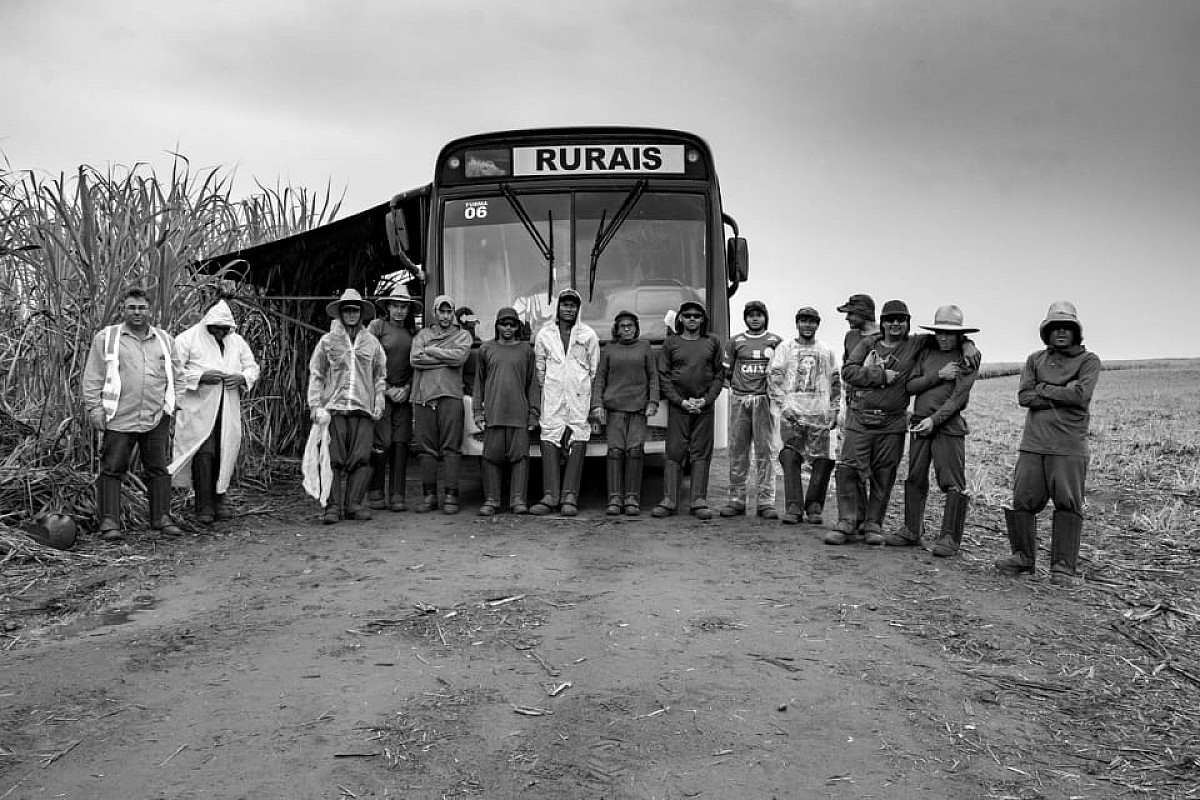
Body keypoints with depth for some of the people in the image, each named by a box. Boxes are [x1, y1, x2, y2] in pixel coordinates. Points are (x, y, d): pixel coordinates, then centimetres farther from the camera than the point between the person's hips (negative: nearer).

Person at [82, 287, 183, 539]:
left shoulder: (164, 339, 14)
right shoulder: (106, 338, 5)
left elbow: (175, 374, 19)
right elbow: (92, 377, 3)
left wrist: (173, 404, 11)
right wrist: (94, 407, -4)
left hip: (157, 418, 3)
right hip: (119, 418, -3)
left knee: (159, 469, 7)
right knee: (112, 469, -2)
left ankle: (162, 518, 14)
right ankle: (109, 521, 4)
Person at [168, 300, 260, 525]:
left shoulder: (237, 342, 14)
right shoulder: (188, 339, -2)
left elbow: (252, 367, 18)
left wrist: (242, 377, -4)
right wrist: (200, 377, -20)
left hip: (228, 409, 5)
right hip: (198, 408, -4)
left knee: (225, 454, 5)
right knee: (203, 454, -9)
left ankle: (219, 500, 18)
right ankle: (204, 506, -3)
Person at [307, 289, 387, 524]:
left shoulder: (372, 342, 14)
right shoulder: (327, 341, 10)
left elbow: (380, 376, 17)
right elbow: (315, 375, 8)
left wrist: (379, 403, 7)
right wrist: (316, 406, -1)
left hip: (363, 408, 1)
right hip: (334, 407, -1)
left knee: (361, 458, -5)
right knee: (335, 459, -4)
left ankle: (354, 504, 2)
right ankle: (333, 506, 1)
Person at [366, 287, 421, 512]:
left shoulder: (413, 332, 14)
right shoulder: (376, 326, 2)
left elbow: (415, 365, 14)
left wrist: (406, 388, -1)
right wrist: (387, 390, -6)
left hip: (403, 395, 4)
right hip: (380, 392, -4)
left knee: (401, 444, 0)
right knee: (381, 443, -8)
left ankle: (397, 496, 4)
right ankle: (375, 494, 4)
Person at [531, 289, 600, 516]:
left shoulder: (588, 335, 11)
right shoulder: (544, 334, 13)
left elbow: (595, 370, 11)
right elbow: (539, 368, 17)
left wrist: (595, 401, 7)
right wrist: (544, 391, 12)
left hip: (579, 395, -1)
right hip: (552, 395, 1)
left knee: (578, 444, -8)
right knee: (549, 442, -8)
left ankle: (569, 496, -9)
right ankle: (550, 496, -10)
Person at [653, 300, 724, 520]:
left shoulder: (713, 342, 9)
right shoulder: (671, 343, 7)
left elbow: (719, 375, 8)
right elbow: (663, 376, 3)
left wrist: (706, 400, -6)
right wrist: (680, 401, -8)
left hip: (705, 406, 1)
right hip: (677, 405, -1)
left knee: (701, 453, 1)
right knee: (674, 452, -2)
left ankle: (699, 501, 5)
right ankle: (669, 500, 2)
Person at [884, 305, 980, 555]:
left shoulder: (967, 358, -1)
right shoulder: (926, 352, 11)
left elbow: (959, 396, -9)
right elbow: (910, 386, 4)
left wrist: (935, 419, -17)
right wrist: (938, 375, -9)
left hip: (948, 425, -4)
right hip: (919, 424, 5)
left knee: (953, 483, -5)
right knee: (915, 479, 9)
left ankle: (950, 538, 3)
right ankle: (911, 532, 20)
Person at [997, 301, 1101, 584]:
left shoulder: (1089, 360, 4)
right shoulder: (1035, 359, 15)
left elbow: (1081, 394, -13)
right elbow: (1024, 396, 1)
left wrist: (1043, 389, -5)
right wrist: (1062, 394, -8)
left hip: (1069, 447, -3)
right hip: (1033, 444, 3)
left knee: (1068, 505, -2)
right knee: (1022, 501, 4)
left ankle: (1063, 567, 6)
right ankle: (1023, 557, 18)